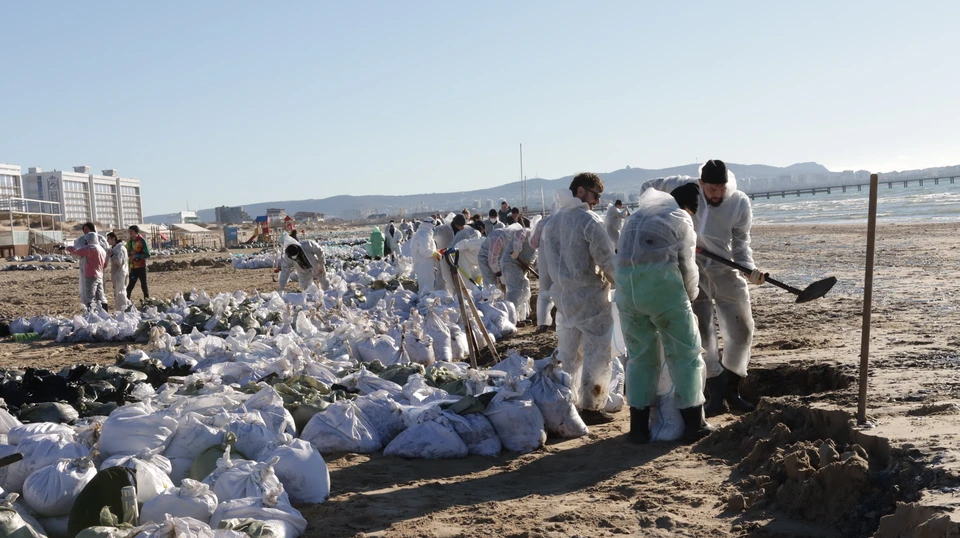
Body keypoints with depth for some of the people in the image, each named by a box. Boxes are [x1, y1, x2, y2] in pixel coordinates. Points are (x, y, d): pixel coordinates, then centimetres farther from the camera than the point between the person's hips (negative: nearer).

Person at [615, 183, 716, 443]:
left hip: (625, 287, 5)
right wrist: (690, 295, 21)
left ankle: (638, 426, 15)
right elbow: (687, 266, 4)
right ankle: (693, 423, 12)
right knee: (685, 354, 8)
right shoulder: (682, 220, 7)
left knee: (639, 356, 14)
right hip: (662, 285, -5)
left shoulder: (637, 215, 24)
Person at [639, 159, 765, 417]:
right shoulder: (683, 187, -13)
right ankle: (716, 394, 6)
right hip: (691, 270, -1)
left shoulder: (740, 204, -12)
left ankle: (731, 391, 21)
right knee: (701, 333, -3)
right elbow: (647, 188, 2)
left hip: (724, 271, 1)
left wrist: (749, 268, -26)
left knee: (742, 330, 3)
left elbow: (740, 243, -7)